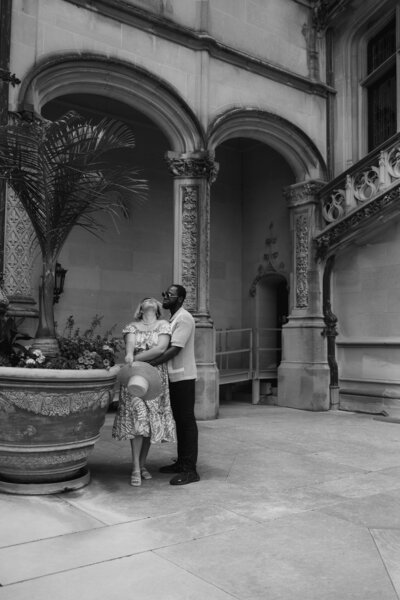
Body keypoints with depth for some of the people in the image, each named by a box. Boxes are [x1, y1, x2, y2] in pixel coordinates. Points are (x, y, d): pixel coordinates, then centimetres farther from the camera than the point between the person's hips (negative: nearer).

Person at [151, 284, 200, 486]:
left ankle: (190, 470, -3)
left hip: (183, 377, -9)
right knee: (179, 421, 13)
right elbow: (166, 347, 15)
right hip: (174, 377, 9)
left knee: (187, 421, -6)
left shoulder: (184, 318, -13)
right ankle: (181, 463, 22)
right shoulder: (172, 319, 17)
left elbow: (175, 349, -22)